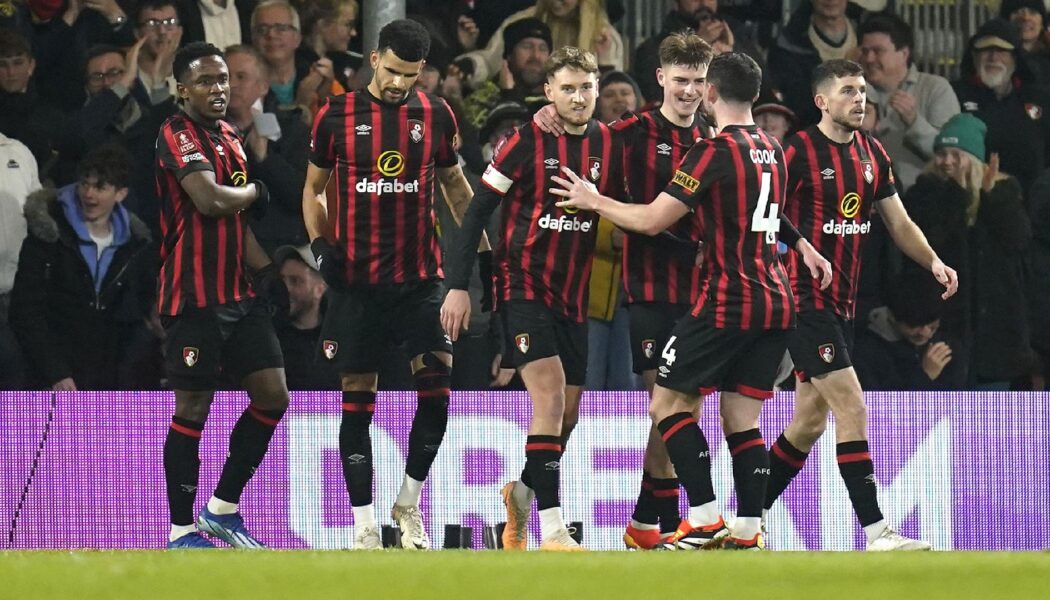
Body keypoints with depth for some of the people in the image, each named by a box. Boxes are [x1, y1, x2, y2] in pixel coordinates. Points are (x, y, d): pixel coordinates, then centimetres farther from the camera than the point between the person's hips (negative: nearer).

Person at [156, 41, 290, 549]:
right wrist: (254, 192, -7)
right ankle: (181, 531, 4)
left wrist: (266, 270, 16)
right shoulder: (178, 135, -12)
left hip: (239, 295, 8)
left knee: (273, 396, 4)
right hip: (194, 296, -8)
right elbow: (210, 200, -26)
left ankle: (223, 507, 17)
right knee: (193, 408, -4)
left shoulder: (229, 138, 16)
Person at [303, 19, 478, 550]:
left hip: (419, 277, 1)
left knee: (437, 383, -9)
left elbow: (454, 183, 16)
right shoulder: (337, 115, 0)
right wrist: (320, 246, -4)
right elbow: (313, 189, 10)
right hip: (355, 280, -1)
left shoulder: (435, 115, 4)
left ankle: (409, 502, 9)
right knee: (357, 396, 0)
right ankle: (364, 523, 4)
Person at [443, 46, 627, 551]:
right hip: (524, 285, -5)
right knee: (550, 397, -19)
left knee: (567, 414, 9)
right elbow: (478, 210, -7)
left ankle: (521, 492, 35)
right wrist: (458, 286, -11)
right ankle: (552, 529, -20)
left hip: (574, 294, 5)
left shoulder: (609, 144, 2)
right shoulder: (528, 142, -9)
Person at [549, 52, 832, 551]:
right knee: (742, 418, 9)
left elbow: (652, 220, -11)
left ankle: (705, 520, -9)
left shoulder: (715, 151, -11)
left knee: (668, 403, 0)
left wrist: (593, 201, 1)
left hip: (728, 301, -8)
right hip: (777, 302, 8)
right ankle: (748, 531, 1)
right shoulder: (772, 149, 12)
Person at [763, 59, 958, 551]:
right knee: (852, 409, -14)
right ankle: (876, 532, -16)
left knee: (811, 421, 12)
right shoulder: (798, 151, -11)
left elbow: (898, 222, 15)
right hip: (806, 301, -8)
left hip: (842, 303, 8)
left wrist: (933, 262, 0)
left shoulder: (873, 154, 10)